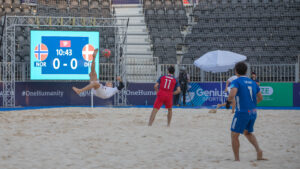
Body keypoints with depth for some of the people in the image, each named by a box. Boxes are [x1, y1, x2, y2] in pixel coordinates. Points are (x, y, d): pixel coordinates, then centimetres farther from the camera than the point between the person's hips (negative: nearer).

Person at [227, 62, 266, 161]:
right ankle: (258, 150, 7)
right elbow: (260, 98, 19)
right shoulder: (253, 82, 12)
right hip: (253, 112, 7)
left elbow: (232, 94, -24)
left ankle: (237, 159, 6)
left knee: (234, 135, 6)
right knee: (248, 132, 26)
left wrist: (228, 101, -4)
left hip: (242, 113, -7)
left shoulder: (236, 82, -8)